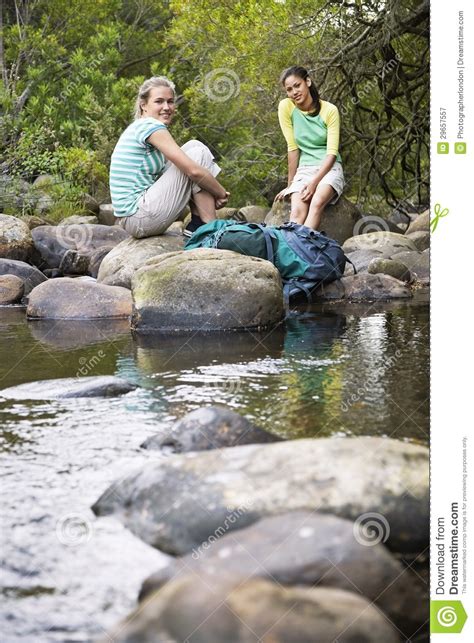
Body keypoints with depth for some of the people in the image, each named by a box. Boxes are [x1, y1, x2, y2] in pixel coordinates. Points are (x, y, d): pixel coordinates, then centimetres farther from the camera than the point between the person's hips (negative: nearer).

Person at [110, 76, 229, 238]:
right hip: (140, 218, -10)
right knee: (198, 153, -5)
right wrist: (222, 194, -1)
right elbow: (194, 171, -17)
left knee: (193, 147, 14)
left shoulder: (138, 128, 18)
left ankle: (196, 225, 6)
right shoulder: (150, 126, -11)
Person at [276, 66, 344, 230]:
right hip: (304, 169, 1)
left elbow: (332, 153, -10)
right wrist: (290, 184, -4)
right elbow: (293, 148, -3)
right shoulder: (286, 107, -2)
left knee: (317, 203, -33)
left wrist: (314, 182, -21)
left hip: (329, 168, -1)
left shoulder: (330, 110, -6)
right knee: (298, 211, -28)